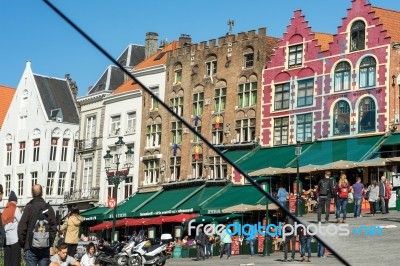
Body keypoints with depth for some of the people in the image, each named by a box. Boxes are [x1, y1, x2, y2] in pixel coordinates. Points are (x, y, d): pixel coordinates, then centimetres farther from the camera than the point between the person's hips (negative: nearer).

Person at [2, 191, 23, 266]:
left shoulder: (4, 211, 11)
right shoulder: (16, 209, -5)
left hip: (6, 238, 5)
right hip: (15, 238, -5)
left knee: (7, 260, 6)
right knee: (16, 259, -3)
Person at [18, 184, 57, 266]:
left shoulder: (29, 208, -7)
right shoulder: (49, 208, 2)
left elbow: (21, 228, -7)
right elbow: (54, 228, 3)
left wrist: (22, 243, 5)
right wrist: (50, 243, 12)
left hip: (31, 248, -3)